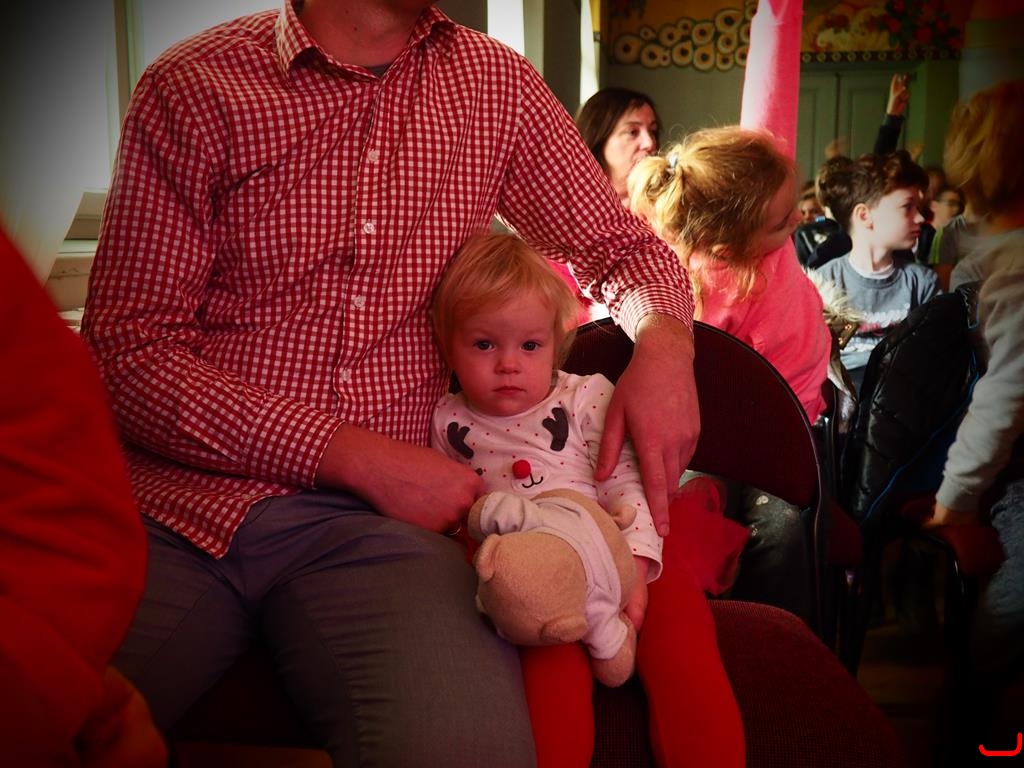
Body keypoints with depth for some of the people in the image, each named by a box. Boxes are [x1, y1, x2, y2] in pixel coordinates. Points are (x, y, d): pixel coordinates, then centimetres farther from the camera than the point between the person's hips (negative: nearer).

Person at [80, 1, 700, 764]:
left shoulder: (499, 84, 11)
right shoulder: (193, 86, 1)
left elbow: (625, 248, 20)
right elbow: (129, 350, -4)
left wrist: (664, 341, -5)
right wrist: (358, 457, -13)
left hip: (373, 515, 1)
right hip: (179, 498, 0)